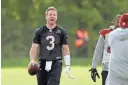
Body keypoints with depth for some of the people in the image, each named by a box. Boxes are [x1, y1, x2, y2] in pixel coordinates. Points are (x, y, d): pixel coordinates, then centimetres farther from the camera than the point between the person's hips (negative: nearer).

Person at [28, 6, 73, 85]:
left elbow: (66, 49, 7)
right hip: (43, 64, 2)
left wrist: (68, 66, -2)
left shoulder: (61, 32, 6)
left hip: (56, 64, -2)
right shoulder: (39, 32, 7)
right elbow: (34, 47, 3)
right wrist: (32, 61, -14)